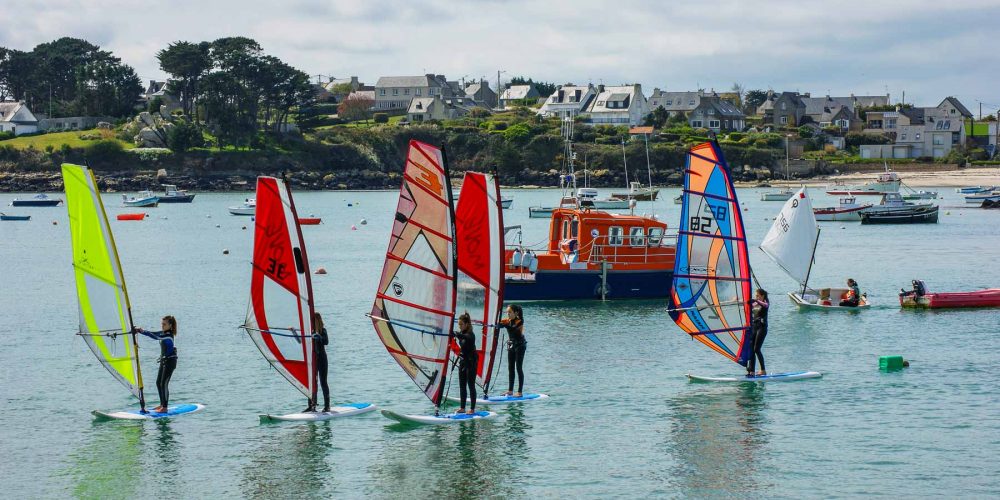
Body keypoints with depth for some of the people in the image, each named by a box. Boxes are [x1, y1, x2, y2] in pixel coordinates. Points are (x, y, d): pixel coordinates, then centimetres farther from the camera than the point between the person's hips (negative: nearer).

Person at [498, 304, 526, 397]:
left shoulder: (519, 322, -15)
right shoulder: (507, 321, 2)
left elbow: (513, 329, -31)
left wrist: (506, 325, -44)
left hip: (520, 346, -7)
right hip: (511, 346, 7)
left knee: (519, 368, -6)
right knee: (510, 368, 8)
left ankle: (519, 392, -4)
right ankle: (510, 391, 14)